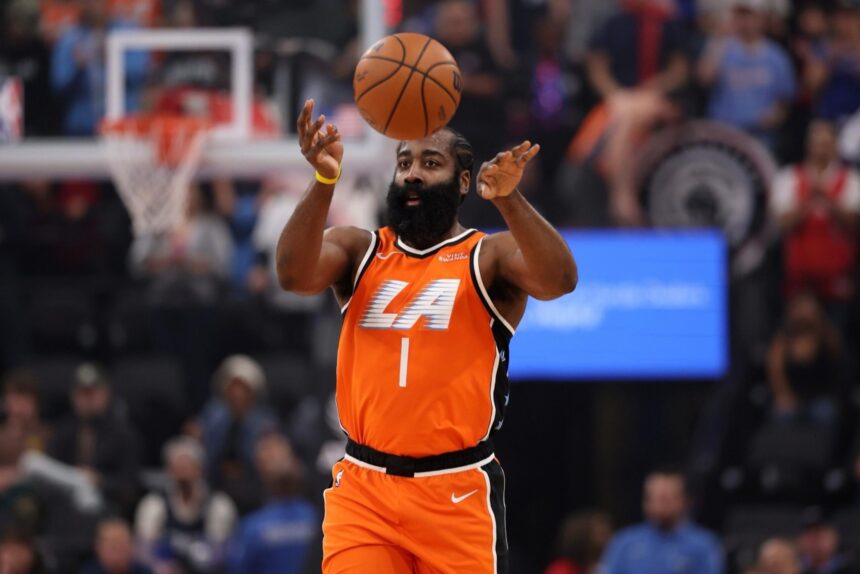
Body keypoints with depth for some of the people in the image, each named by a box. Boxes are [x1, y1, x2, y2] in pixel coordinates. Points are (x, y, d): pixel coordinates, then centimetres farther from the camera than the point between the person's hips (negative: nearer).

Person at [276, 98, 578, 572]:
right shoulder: (358, 251, 10)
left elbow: (559, 281, -19)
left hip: (458, 495, -2)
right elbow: (294, 275, -11)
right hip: (363, 487, 2)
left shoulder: (489, 257, 1)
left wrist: (507, 200, -36)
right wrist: (324, 183, -27)